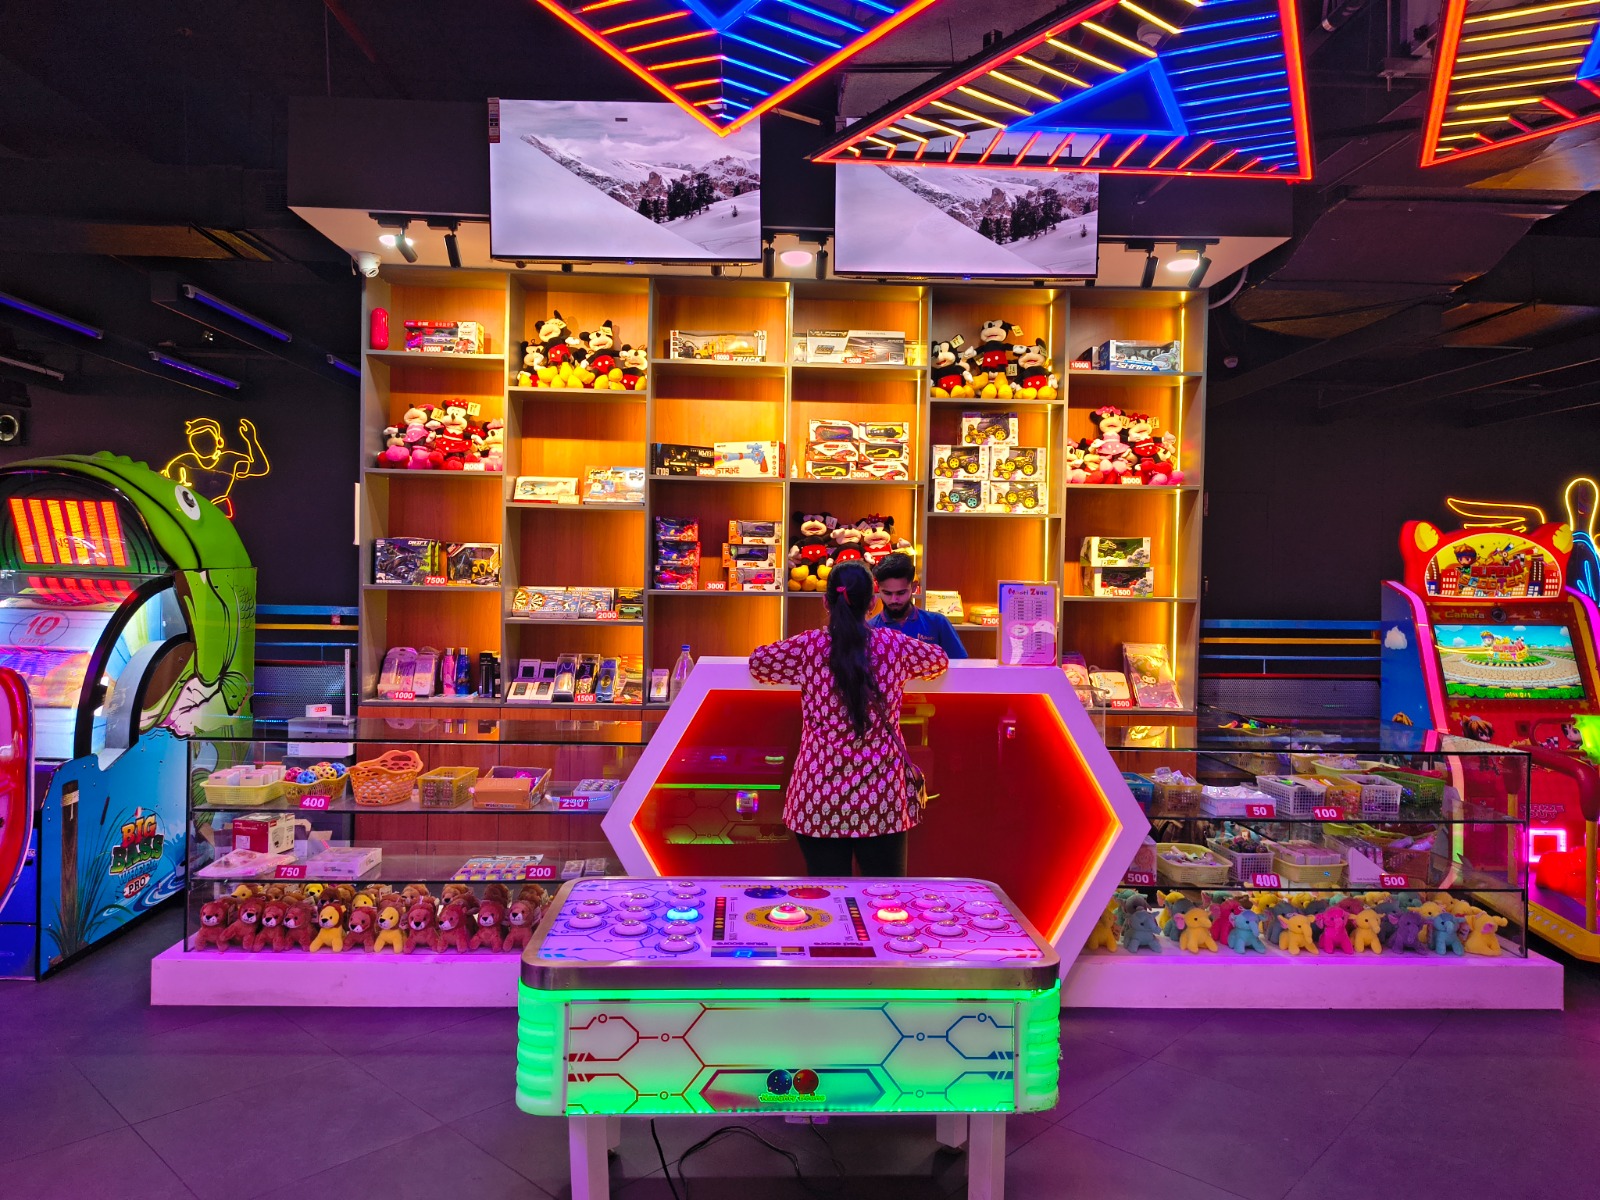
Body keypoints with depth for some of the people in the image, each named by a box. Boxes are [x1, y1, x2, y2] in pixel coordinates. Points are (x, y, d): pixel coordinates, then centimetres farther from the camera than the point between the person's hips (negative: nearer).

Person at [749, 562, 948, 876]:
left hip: (820, 794, 0)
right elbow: (940, 660, 16)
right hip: (881, 793, 1)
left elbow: (758, 662, 7)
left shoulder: (809, 645, -3)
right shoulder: (892, 644, 1)